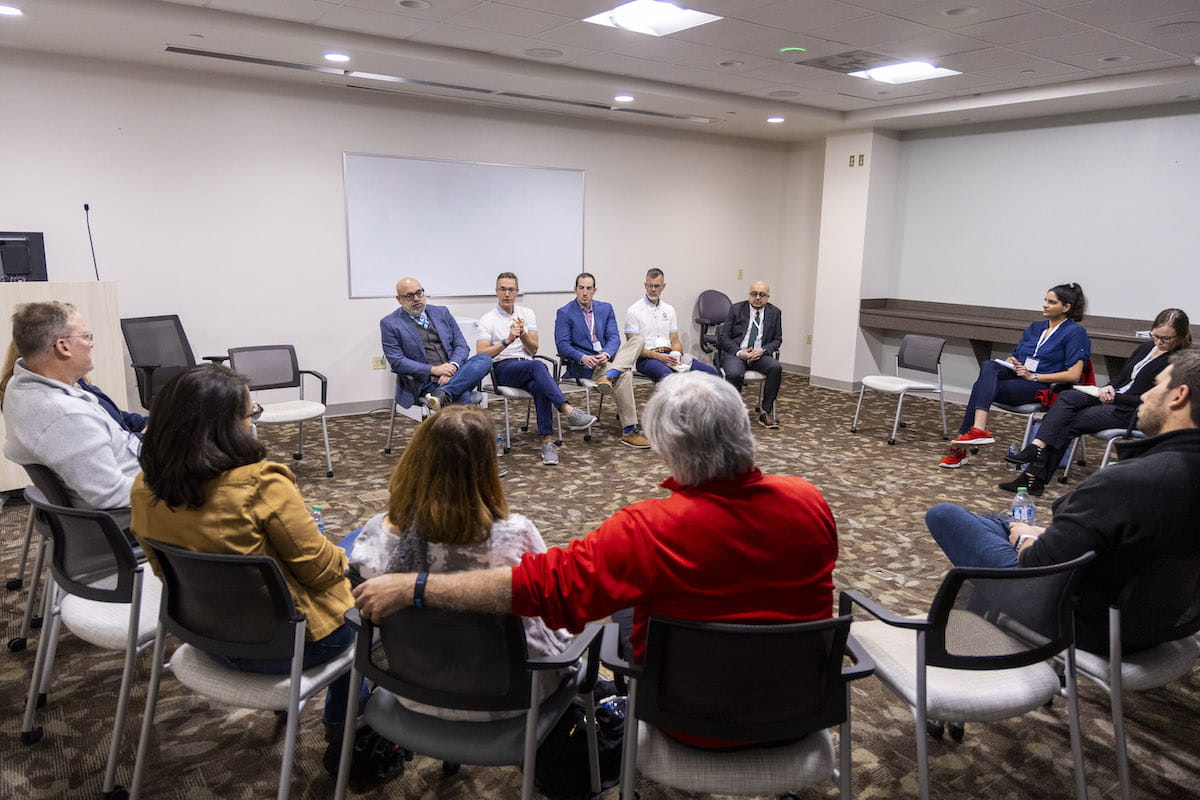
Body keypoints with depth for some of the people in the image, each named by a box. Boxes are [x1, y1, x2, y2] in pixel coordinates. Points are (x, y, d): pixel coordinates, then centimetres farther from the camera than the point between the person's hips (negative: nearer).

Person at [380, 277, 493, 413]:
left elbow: (461, 345, 11)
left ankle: (442, 394, -40)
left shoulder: (442, 312, 16)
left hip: (453, 373, 6)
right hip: (425, 380, -6)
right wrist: (433, 370, -15)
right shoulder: (390, 323, 5)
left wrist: (453, 367, -12)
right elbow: (397, 362, -4)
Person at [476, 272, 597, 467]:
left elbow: (533, 350, 7)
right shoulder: (487, 320, 6)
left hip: (527, 366, 3)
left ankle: (547, 442, -39)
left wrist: (523, 335, -14)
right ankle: (569, 411, -49)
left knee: (540, 387, -35)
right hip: (503, 368, -3)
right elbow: (481, 355, -7)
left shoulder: (527, 314, 16)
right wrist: (507, 340, -19)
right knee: (537, 366, -36)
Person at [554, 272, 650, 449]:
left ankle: (609, 375, -40)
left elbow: (613, 337, 5)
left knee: (637, 340, -19)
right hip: (583, 363, -6)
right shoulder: (564, 313, 1)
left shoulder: (606, 308, 14)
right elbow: (562, 345, -7)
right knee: (623, 376, -31)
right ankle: (628, 431, -30)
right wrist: (583, 357, -26)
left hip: (607, 357, 6)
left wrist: (606, 354, -18)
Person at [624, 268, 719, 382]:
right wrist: (658, 356, -18)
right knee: (666, 375, -41)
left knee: (710, 372, -17)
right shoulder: (634, 311, 3)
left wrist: (677, 355, -6)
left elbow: (675, 341, 18)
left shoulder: (669, 309, 19)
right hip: (646, 358, -5)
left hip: (669, 355, 5)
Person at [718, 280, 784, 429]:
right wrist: (739, 352, -17)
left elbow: (777, 340, 10)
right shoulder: (736, 309, 4)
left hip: (759, 355, 2)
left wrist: (763, 350, -11)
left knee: (776, 368, -29)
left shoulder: (774, 312, 9)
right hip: (735, 353, -2)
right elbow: (724, 337, 0)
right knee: (734, 374, -35)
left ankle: (765, 412, -18)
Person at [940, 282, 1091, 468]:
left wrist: (1033, 376, -13)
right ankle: (979, 429, -41)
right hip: (1015, 376, 6)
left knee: (981, 386, -28)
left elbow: (1073, 376, -8)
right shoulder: (1034, 328, 23)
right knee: (988, 366, -28)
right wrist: (1010, 361, -1)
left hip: (1042, 387, -6)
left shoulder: (1075, 332, 2)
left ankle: (959, 449, -31)